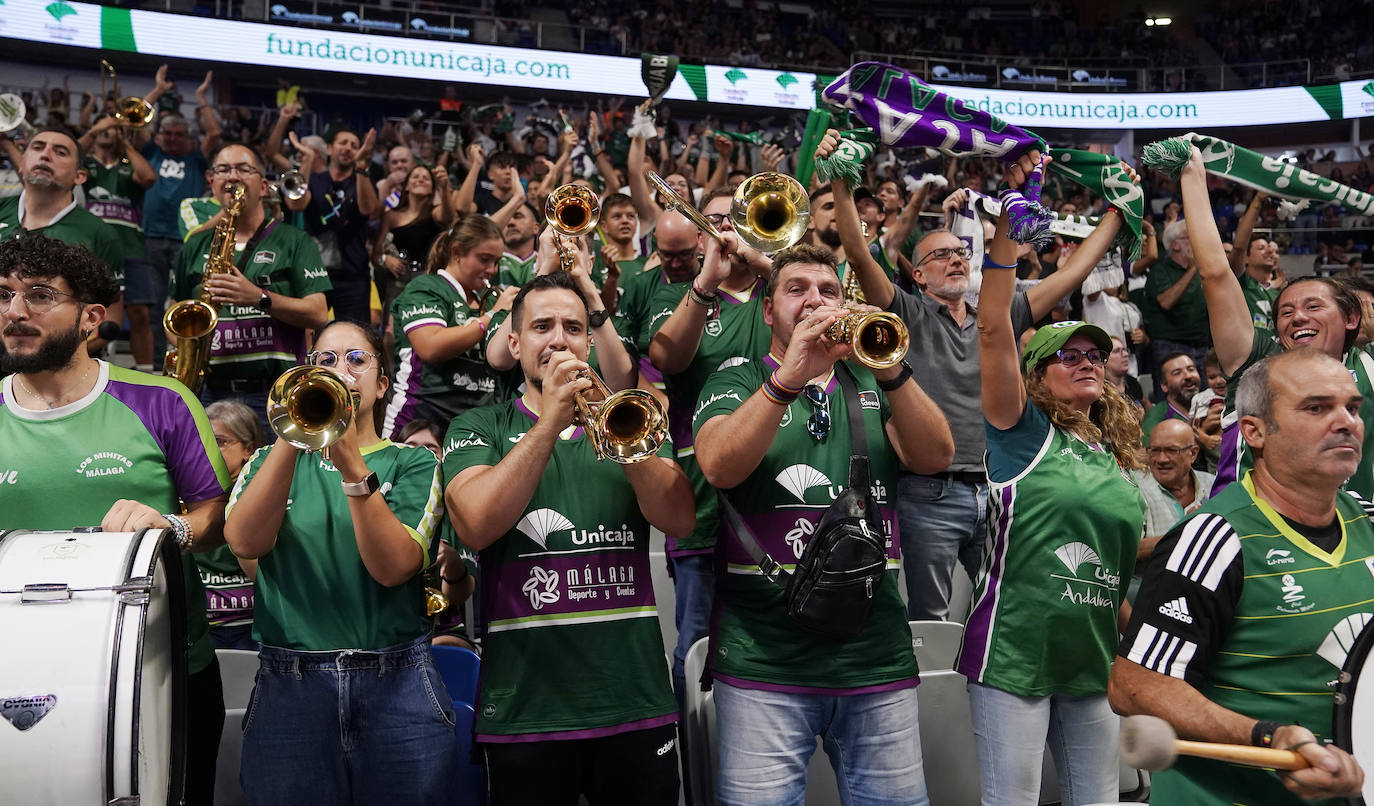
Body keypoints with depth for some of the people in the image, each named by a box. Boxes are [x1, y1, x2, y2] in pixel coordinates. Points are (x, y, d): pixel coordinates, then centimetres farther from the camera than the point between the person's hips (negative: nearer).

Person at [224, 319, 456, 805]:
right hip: (289, 691, 1)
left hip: (396, 690, -1)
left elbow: (394, 567, -11)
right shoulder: (270, 461, 11)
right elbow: (244, 543, -9)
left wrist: (351, 463, -19)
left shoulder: (413, 464, 6)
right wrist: (292, 438, -17)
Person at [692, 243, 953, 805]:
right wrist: (790, 377, -25)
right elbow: (718, 467, -14)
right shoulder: (736, 382, 6)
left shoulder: (870, 384, 15)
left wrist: (889, 370, -17)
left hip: (878, 659, 3)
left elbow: (936, 456, -2)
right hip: (763, 661, -3)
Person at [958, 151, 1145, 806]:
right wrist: (1007, 228, -21)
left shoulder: (1118, 456, 12)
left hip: (1094, 662, 6)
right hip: (1012, 658, -6)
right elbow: (992, 329, -17)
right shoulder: (1021, 432, -4)